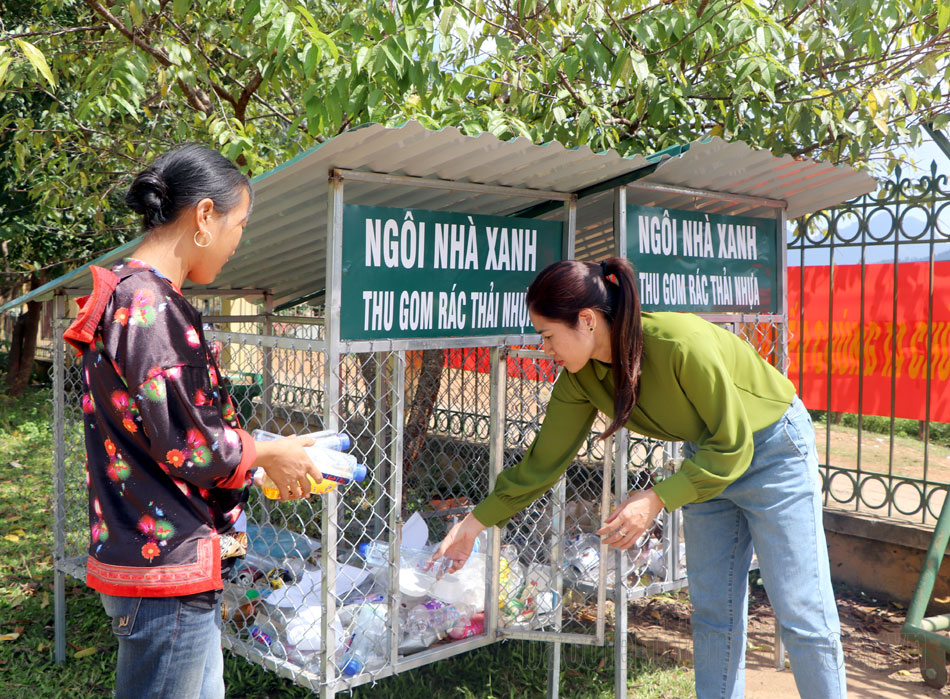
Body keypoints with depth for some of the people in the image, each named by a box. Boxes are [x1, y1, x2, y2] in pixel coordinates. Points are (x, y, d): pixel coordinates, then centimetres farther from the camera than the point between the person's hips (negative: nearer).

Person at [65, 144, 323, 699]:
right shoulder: (150, 306, -20)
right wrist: (267, 453, -4)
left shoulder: (136, 296, 14)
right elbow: (188, 447, -20)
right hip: (165, 568, -11)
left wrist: (259, 453, 14)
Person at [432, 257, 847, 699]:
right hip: (707, 458, 6)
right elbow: (543, 461, -4)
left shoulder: (682, 344, -35)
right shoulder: (581, 379, -15)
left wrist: (657, 499, -30)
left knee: (802, 616, -1)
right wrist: (474, 522, -2)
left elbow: (733, 444, -26)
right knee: (713, 612, 10)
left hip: (773, 446, -6)